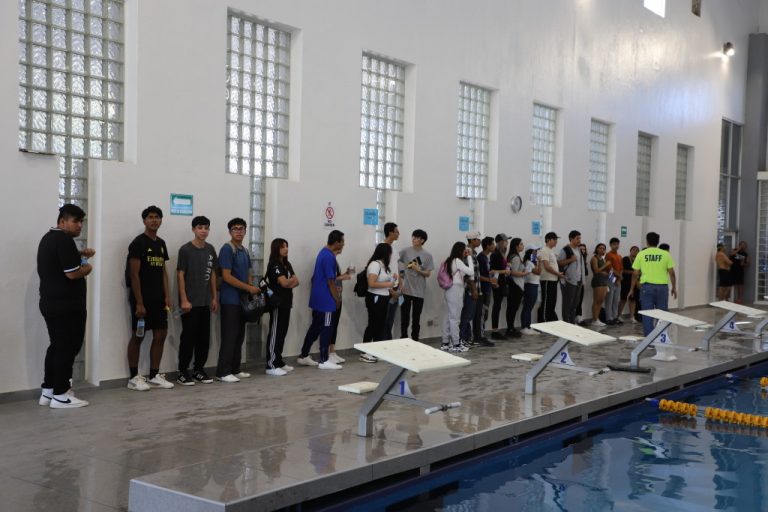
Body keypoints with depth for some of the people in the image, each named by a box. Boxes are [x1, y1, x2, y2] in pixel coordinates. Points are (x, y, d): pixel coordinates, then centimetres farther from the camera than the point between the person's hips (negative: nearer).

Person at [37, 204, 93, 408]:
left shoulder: (49, 237, 16)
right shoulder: (64, 240, -16)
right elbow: (72, 273, -22)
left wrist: (80, 254, 13)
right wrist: (87, 268, -2)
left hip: (50, 302, 10)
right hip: (66, 305, -10)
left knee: (56, 346, 15)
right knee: (67, 347, -3)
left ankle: (47, 391, 19)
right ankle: (60, 395, 0)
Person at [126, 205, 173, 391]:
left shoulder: (161, 243, 13)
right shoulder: (138, 243, -10)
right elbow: (134, 274, -14)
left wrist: (167, 296, 7)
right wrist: (139, 302, -18)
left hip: (158, 299, 8)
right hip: (142, 299, -7)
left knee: (160, 335, 7)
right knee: (138, 336, -1)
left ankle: (154, 375, 15)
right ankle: (134, 377, 7)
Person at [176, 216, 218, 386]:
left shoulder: (210, 249, 9)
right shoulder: (185, 250, -7)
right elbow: (180, 276, -8)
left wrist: (215, 297, 11)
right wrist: (184, 300, -13)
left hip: (205, 301, 5)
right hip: (190, 302, -5)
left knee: (204, 337, 8)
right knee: (188, 337, -2)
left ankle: (199, 369, 19)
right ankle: (182, 372, 7)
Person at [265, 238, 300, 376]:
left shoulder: (287, 264, 16)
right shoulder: (274, 265, -9)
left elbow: (296, 282, 8)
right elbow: (284, 283, -17)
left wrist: (288, 282, -11)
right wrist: (292, 279, 1)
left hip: (286, 303, 8)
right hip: (277, 303, -8)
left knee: (283, 333, 10)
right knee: (275, 333, -8)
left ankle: (279, 362, 16)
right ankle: (271, 365, -7)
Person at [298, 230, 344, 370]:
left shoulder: (323, 253, 13)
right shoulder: (329, 257, -18)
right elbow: (330, 281, -18)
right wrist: (337, 299, -10)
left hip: (317, 298, 10)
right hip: (326, 299, -10)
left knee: (315, 327, 15)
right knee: (326, 328, -3)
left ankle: (303, 356, 20)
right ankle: (324, 360, 2)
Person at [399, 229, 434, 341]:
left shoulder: (427, 256, 1)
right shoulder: (405, 251, -2)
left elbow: (428, 274, 2)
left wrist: (418, 270, -17)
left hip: (419, 291, 1)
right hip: (406, 289, -1)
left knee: (417, 318, 9)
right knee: (404, 317, 2)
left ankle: (415, 340, 20)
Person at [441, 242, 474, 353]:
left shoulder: (449, 260, 13)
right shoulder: (457, 261, -12)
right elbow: (471, 272, -15)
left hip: (449, 290, 8)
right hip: (456, 291, -8)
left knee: (447, 317, 10)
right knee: (454, 318, -3)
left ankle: (445, 343, 14)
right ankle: (456, 344, 2)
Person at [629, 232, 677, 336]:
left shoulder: (641, 254, 2)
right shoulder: (665, 254, 2)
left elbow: (635, 274, 2)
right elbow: (671, 273, 2)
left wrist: (631, 289, 11)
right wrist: (674, 287, 13)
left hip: (646, 287, 0)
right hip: (662, 287, 1)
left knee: (647, 315, 3)